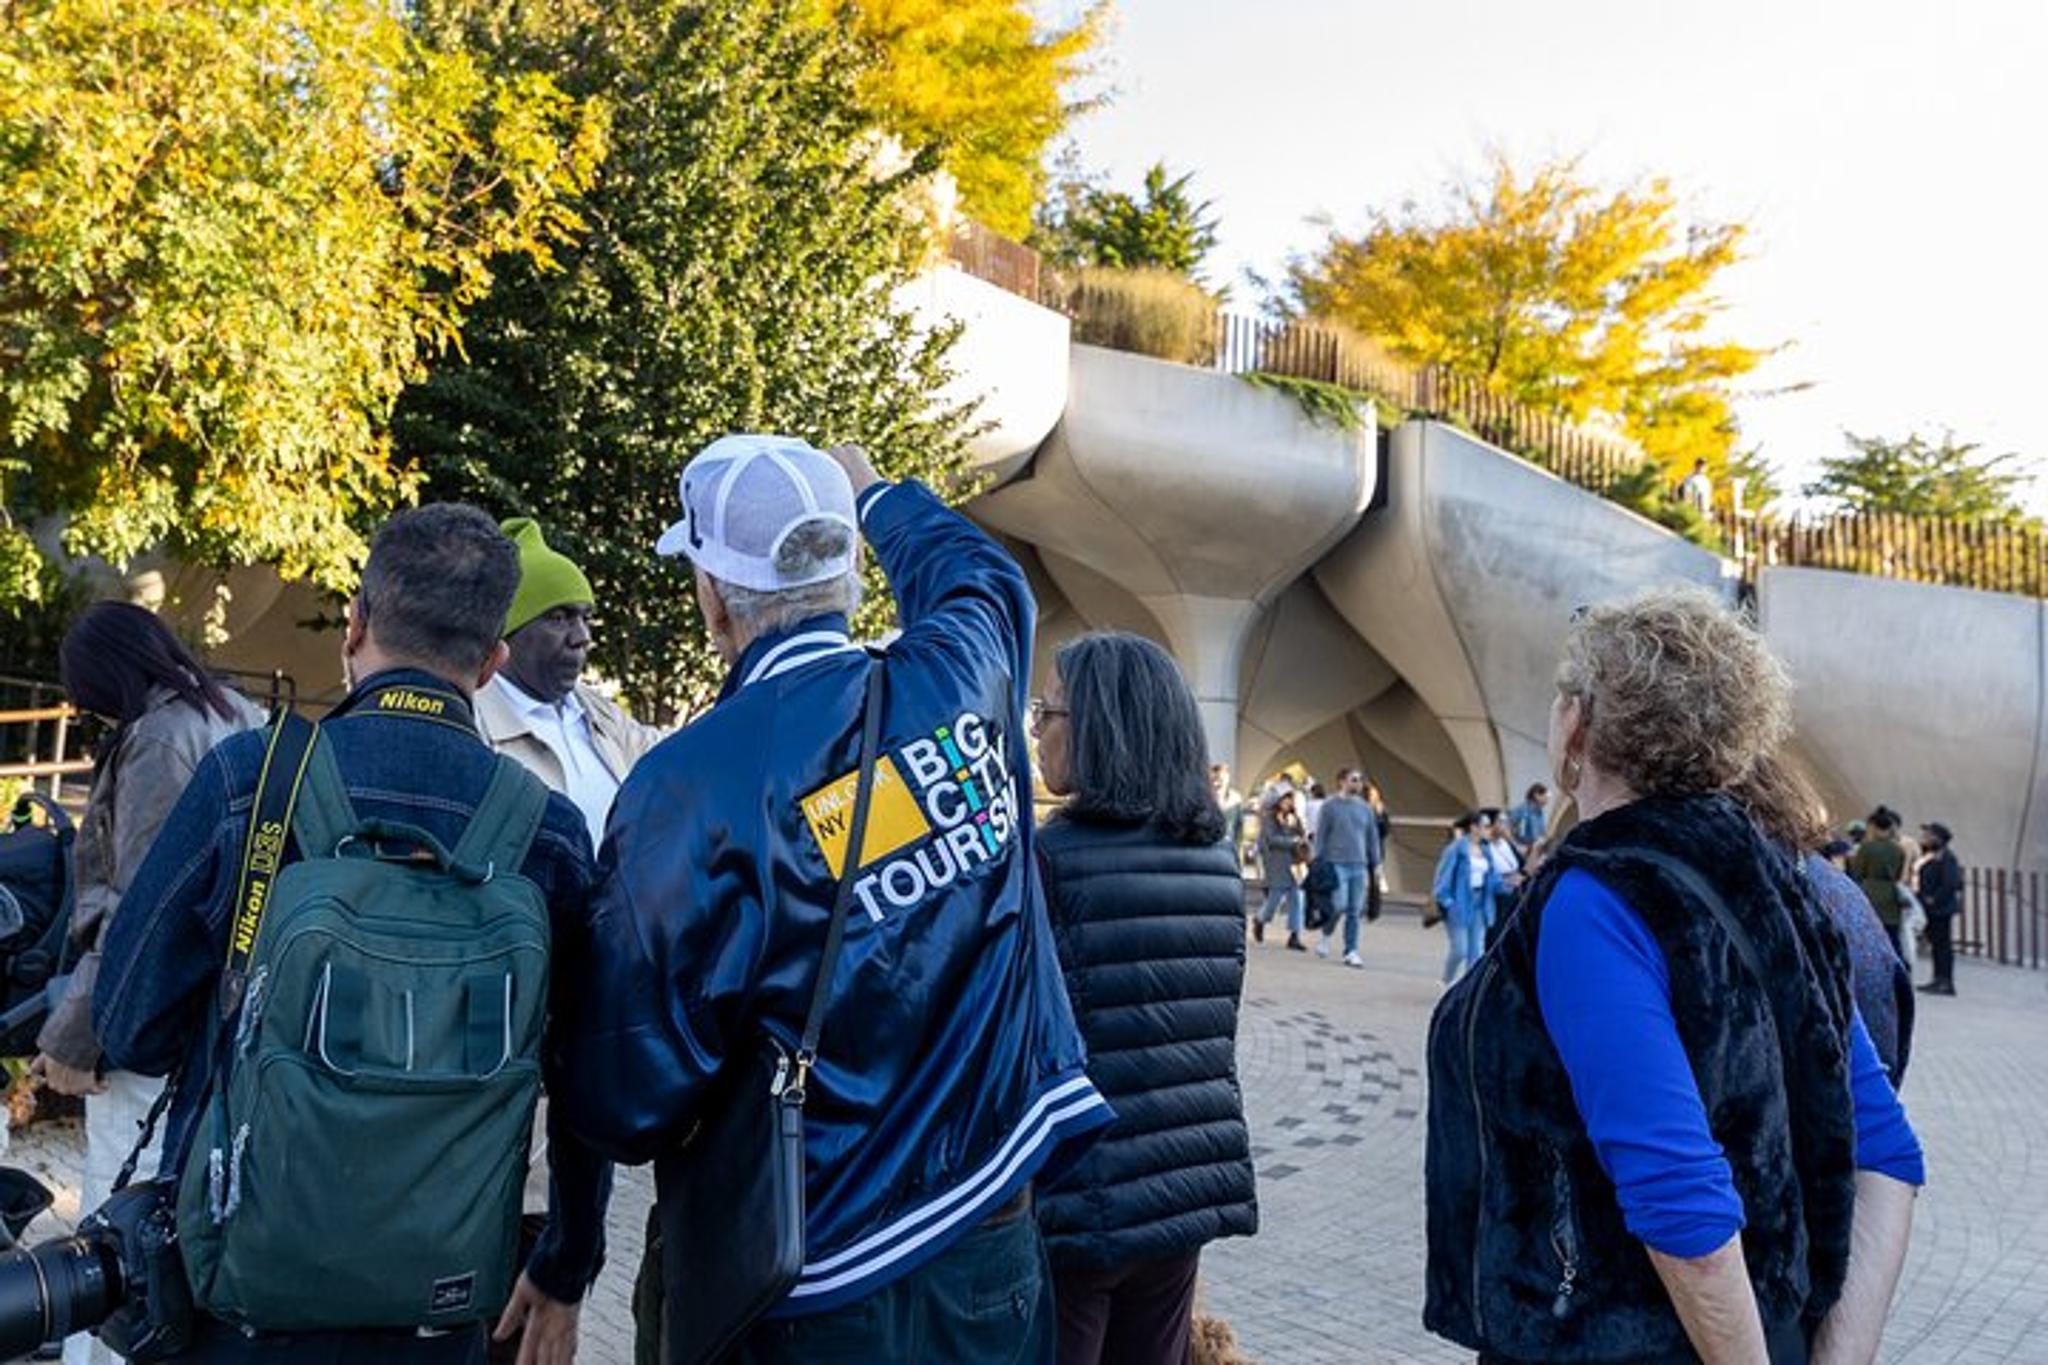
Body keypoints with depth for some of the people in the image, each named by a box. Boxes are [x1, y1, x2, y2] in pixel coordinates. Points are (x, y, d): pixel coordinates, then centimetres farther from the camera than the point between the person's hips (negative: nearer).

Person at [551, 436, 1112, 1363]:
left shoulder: (688, 786, -20)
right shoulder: (963, 681, -7)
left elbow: (628, 1110, -15)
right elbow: (979, 573, 19)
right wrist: (872, 491, 36)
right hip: (996, 1235, 5)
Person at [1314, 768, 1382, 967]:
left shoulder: (1365, 808, 12)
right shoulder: (1330, 807, 0)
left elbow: (1373, 837, 17)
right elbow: (1320, 837, 0)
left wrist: (1376, 864, 11)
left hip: (1359, 866, 4)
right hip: (1337, 864, -4)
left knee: (1355, 911, 2)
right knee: (1339, 905, -13)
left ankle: (1351, 952, 9)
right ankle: (1326, 936, 14)